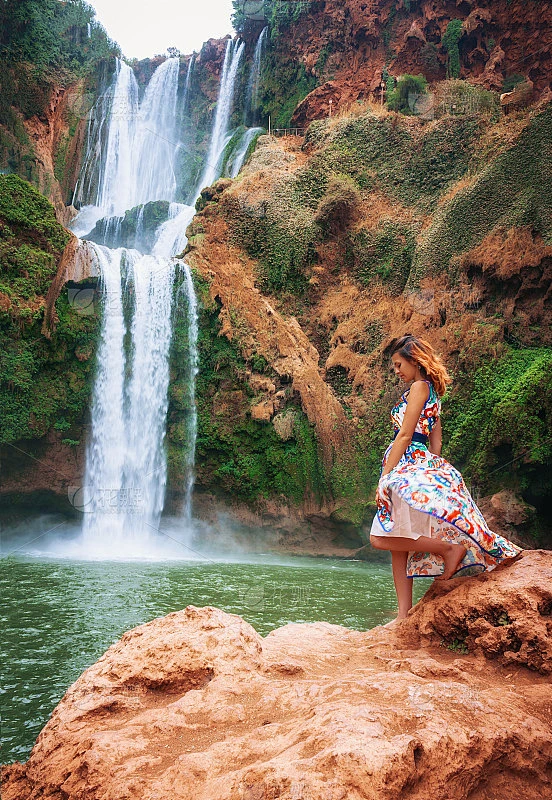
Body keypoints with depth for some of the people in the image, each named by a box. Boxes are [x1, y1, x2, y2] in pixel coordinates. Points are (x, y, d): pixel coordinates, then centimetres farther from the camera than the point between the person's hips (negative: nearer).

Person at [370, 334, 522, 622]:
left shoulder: (419, 387, -7)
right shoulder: (432, 391, 20)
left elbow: (405, 435, -13)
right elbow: (436, 441, 20)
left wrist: (385, 476, -14)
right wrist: (432, 469, 22)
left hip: (409, 466, -10)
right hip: (425, 465, 10)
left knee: (382, 538, -15)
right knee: (398, 544, 6)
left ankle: (449, 549, -9)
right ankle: (404, 614, 6)